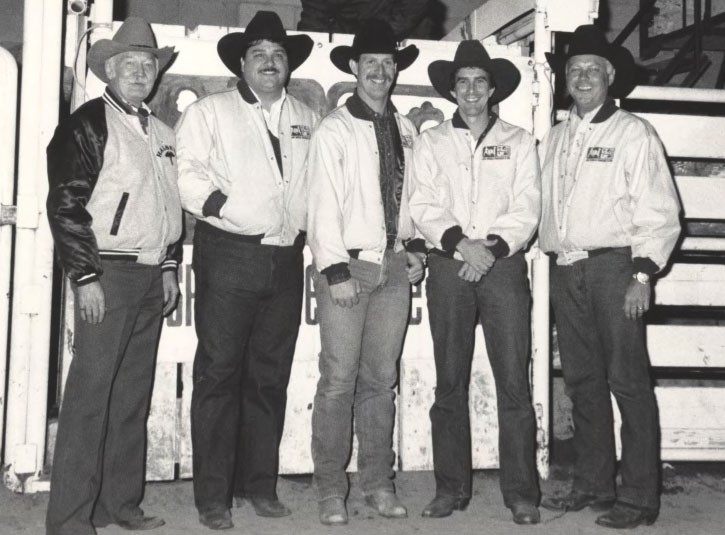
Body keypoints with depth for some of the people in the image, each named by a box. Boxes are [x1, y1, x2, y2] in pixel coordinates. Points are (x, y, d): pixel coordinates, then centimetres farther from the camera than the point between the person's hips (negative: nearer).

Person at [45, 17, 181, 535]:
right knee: (91, 393, -7)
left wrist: (170, 268, 16)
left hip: (151, 277, 7)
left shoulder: (161, 133, 18)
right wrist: (85, 277, -14)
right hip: (108, 274, -7)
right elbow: (65, 205, -9)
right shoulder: (88, 124, -4)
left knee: (134, 395, 10)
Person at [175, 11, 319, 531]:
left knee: (270, 376, 8)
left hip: (286, 259, 4)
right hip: (229, 256, -4)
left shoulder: (307, 118, 17)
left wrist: (305, 226, 5)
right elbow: (189, 176, -5)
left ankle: (259, 484, 19)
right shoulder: (208, 112, 5)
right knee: (219, 371, -4)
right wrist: (226, 209, -15)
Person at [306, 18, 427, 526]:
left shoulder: (405, 129, 12)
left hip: (394, 266, 5)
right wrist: (336, 270, -12)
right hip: (348, 264, -4)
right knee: (339, 380, -4)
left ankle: (379, 484, 19)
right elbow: (322, 204, -7)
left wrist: (415, 246, 7)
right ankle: (331, 490, 8)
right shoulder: (335, 129, -3)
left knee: (381, 380, 9)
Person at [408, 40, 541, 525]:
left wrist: (494, 246, -12)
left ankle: (522, 493, 2)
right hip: (449, 266, 1)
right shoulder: (431, 142, 12)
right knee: (450, 382, 4)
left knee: (514, 381, -4)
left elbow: (527, 208, 2)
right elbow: (424, 206, 2)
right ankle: (451, 488, 12)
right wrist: (460, 243, -13)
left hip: (505, 264, -1)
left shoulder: (518, 141, 11)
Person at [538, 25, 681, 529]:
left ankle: (639, 498, 1)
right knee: (582, 381, 10)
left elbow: (660, 212, -4)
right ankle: (593, 485, 20)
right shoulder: (555, 137, 18)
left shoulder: (634, 133, 1)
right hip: (565, 270, 6)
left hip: (614, 265, -5)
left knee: (628, 381, -6)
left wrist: (643, 274, -13)